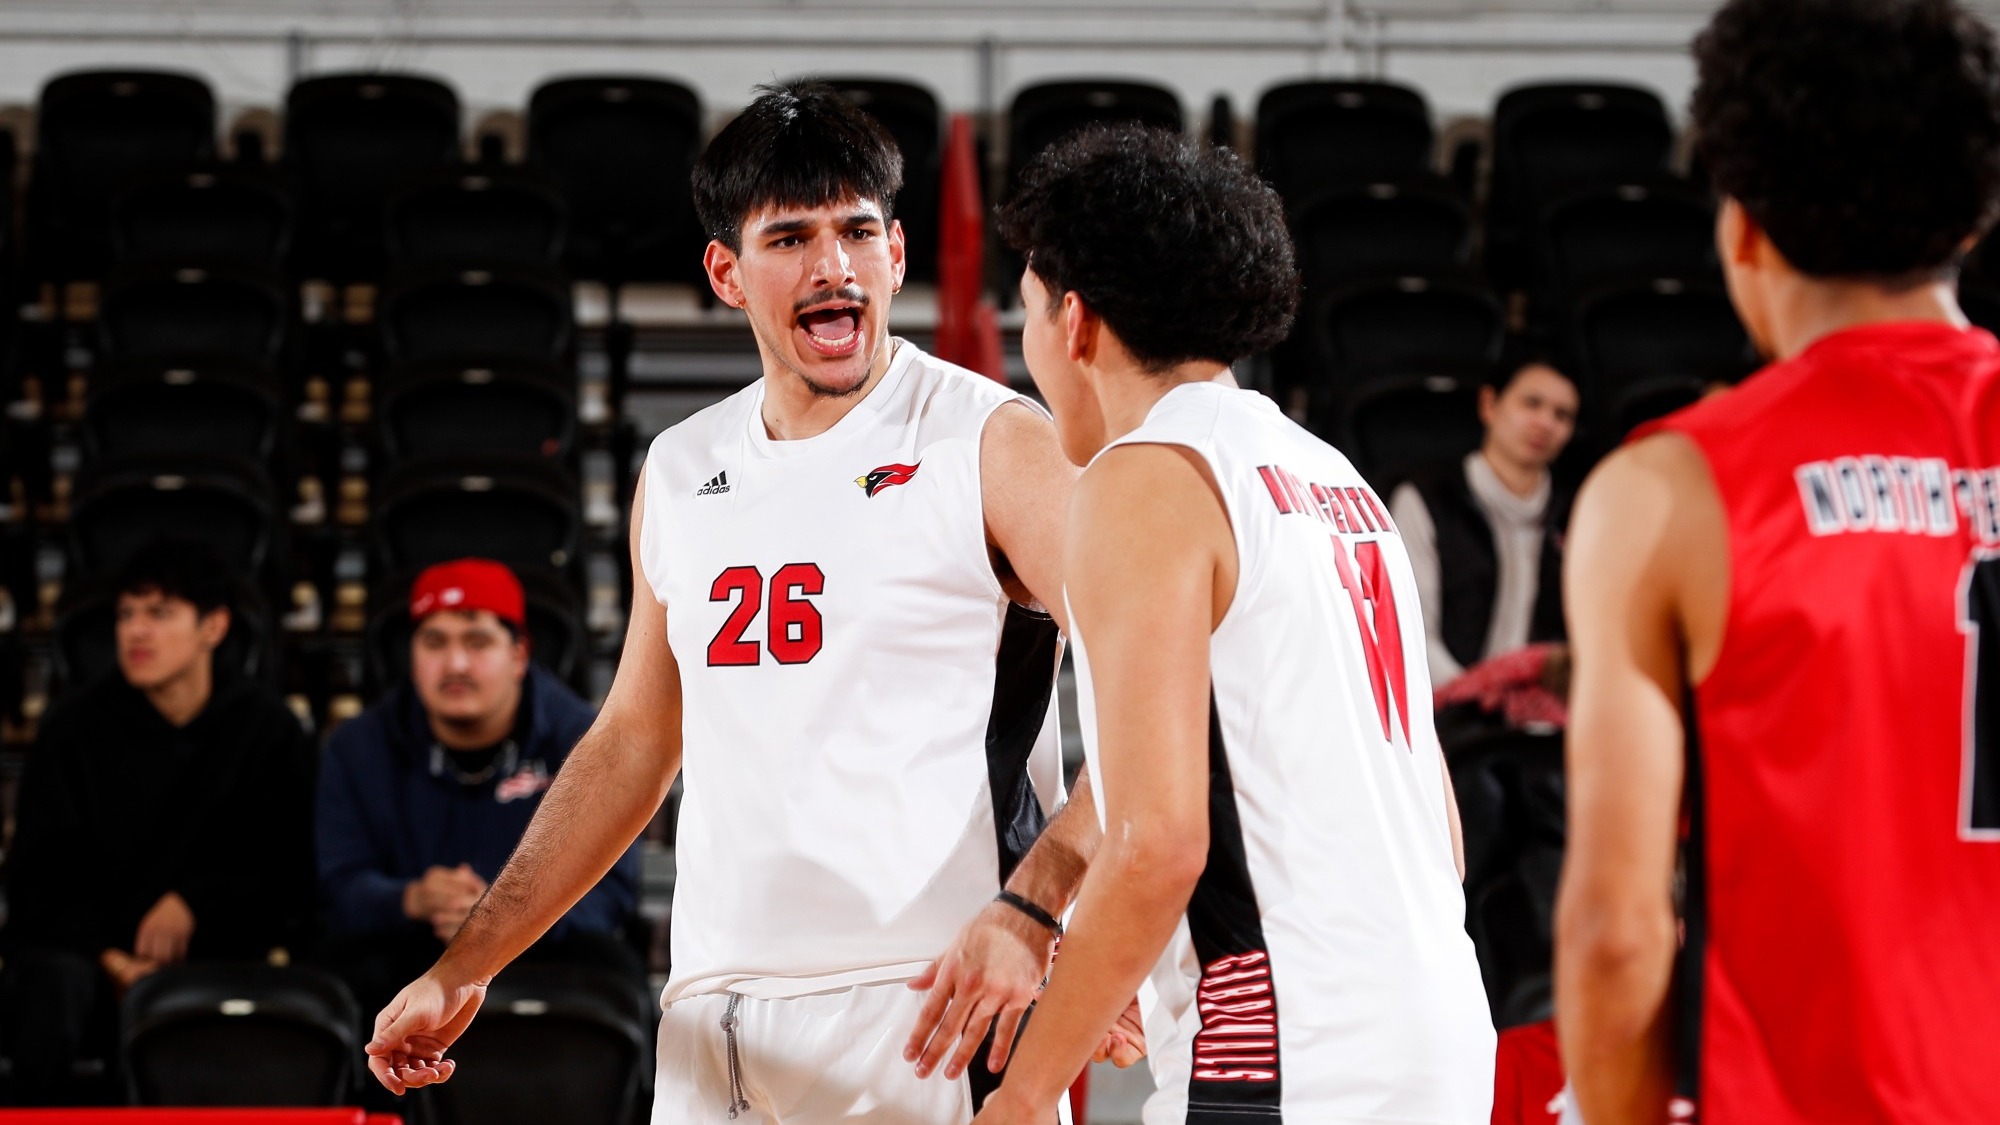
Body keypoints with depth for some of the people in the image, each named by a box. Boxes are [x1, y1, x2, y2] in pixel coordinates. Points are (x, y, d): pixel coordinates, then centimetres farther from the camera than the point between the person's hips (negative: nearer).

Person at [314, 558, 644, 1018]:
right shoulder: (358, 749, 5)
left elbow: (610, 890, -9)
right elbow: (338, 889, -3)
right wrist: (412, 900, -27)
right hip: (407, 955, 1)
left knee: (611, 969, -31)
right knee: (344, 973, -30)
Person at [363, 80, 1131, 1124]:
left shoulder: (992, 444, -4)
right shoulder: (678, 472, 14)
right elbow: (633, 742, 23)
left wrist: (1027, 914, -23)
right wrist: (464, 970, 20)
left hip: (926, 1016, -5)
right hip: (713, 1019, 5)